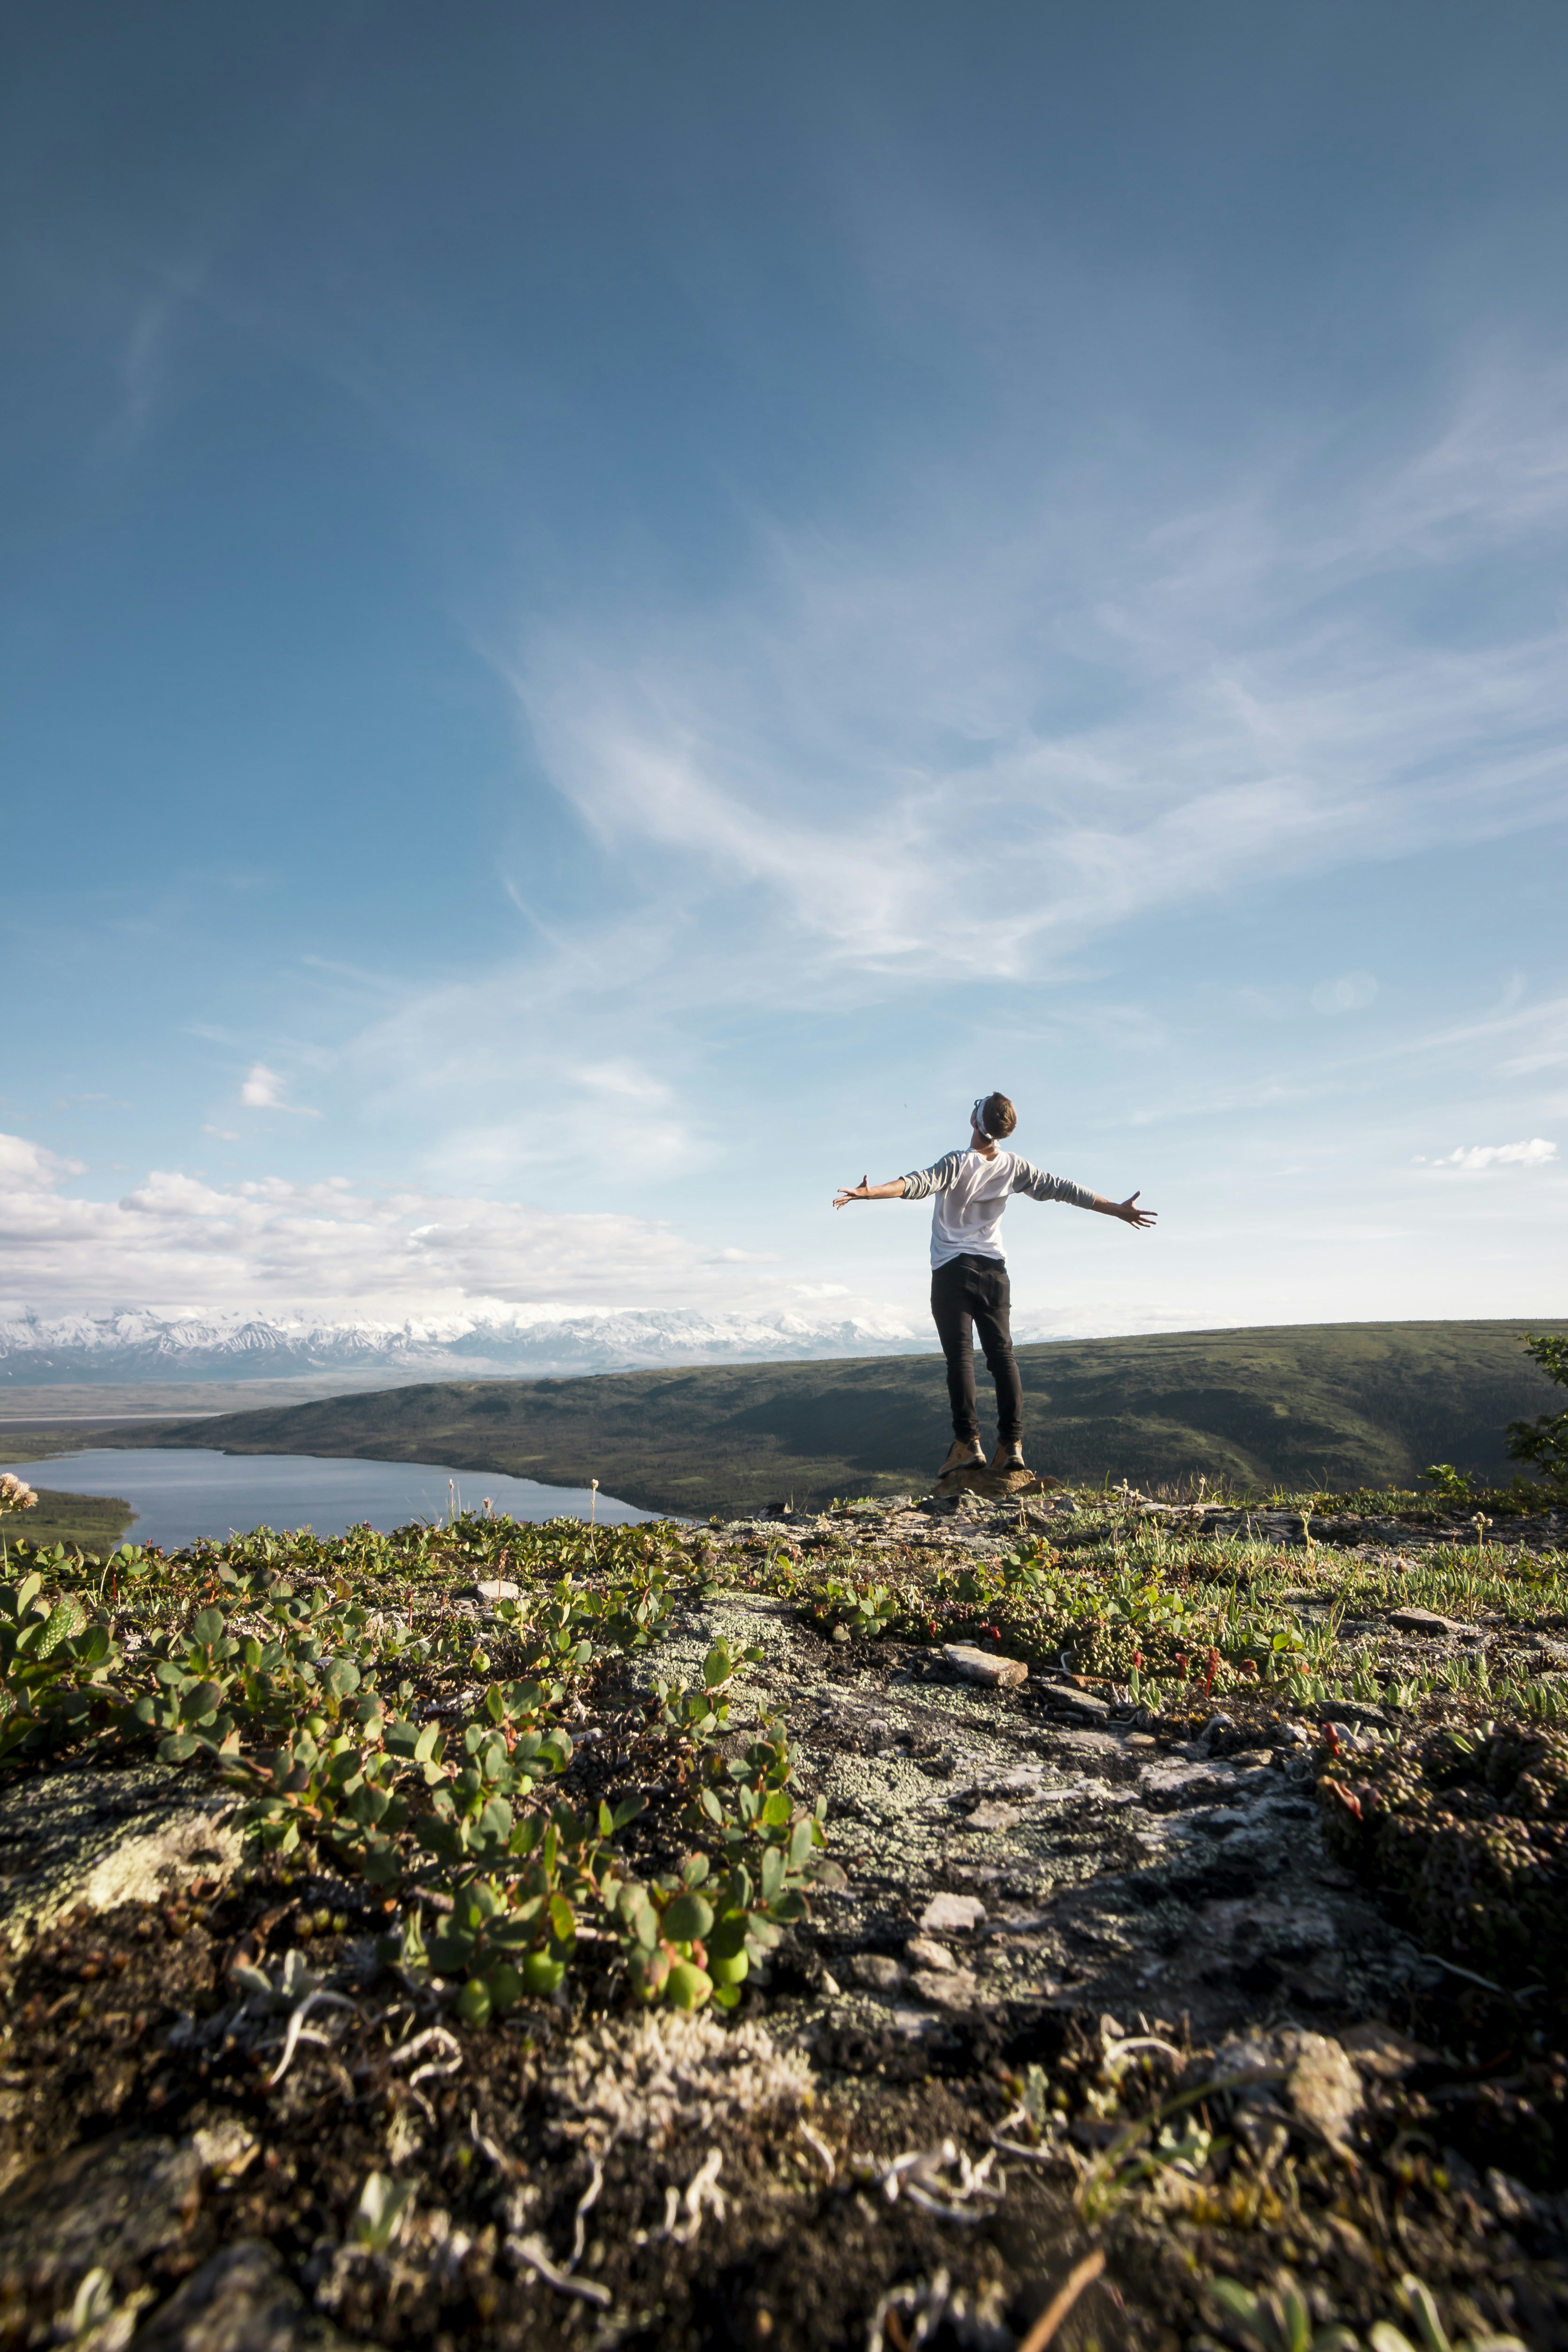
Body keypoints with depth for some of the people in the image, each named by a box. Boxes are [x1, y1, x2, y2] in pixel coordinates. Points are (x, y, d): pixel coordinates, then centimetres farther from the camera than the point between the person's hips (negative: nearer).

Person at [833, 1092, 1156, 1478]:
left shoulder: (958, 1164, -11)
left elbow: (919, 1184, -27)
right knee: (1002, 1355, 5)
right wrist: (1116, 1210, 21)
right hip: (995, 1270, 5)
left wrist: (869, 1193, -38)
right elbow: (1062, 1189, 11)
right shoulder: (1014, 1166, 4)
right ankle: (1011, 1444, 2)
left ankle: (968, 1443, -8)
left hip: (953, 1270, -4)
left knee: (960, 1355, -5)